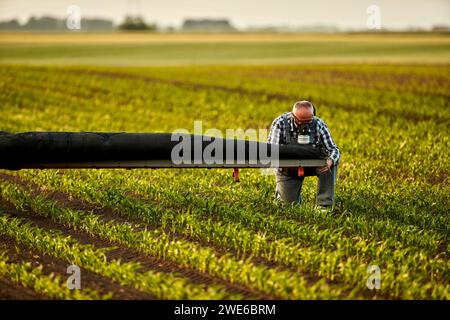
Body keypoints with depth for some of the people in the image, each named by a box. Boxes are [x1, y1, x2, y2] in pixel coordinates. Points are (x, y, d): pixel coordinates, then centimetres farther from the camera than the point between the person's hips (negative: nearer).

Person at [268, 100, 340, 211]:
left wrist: (329, 161, -46)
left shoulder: (318, 124, -19)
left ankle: (324, 205, -21)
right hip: (287, 168, -1)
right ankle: (280, 189, 33)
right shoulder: (280, 123, -24)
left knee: (333, 161, -28)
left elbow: (334, 150, -21)